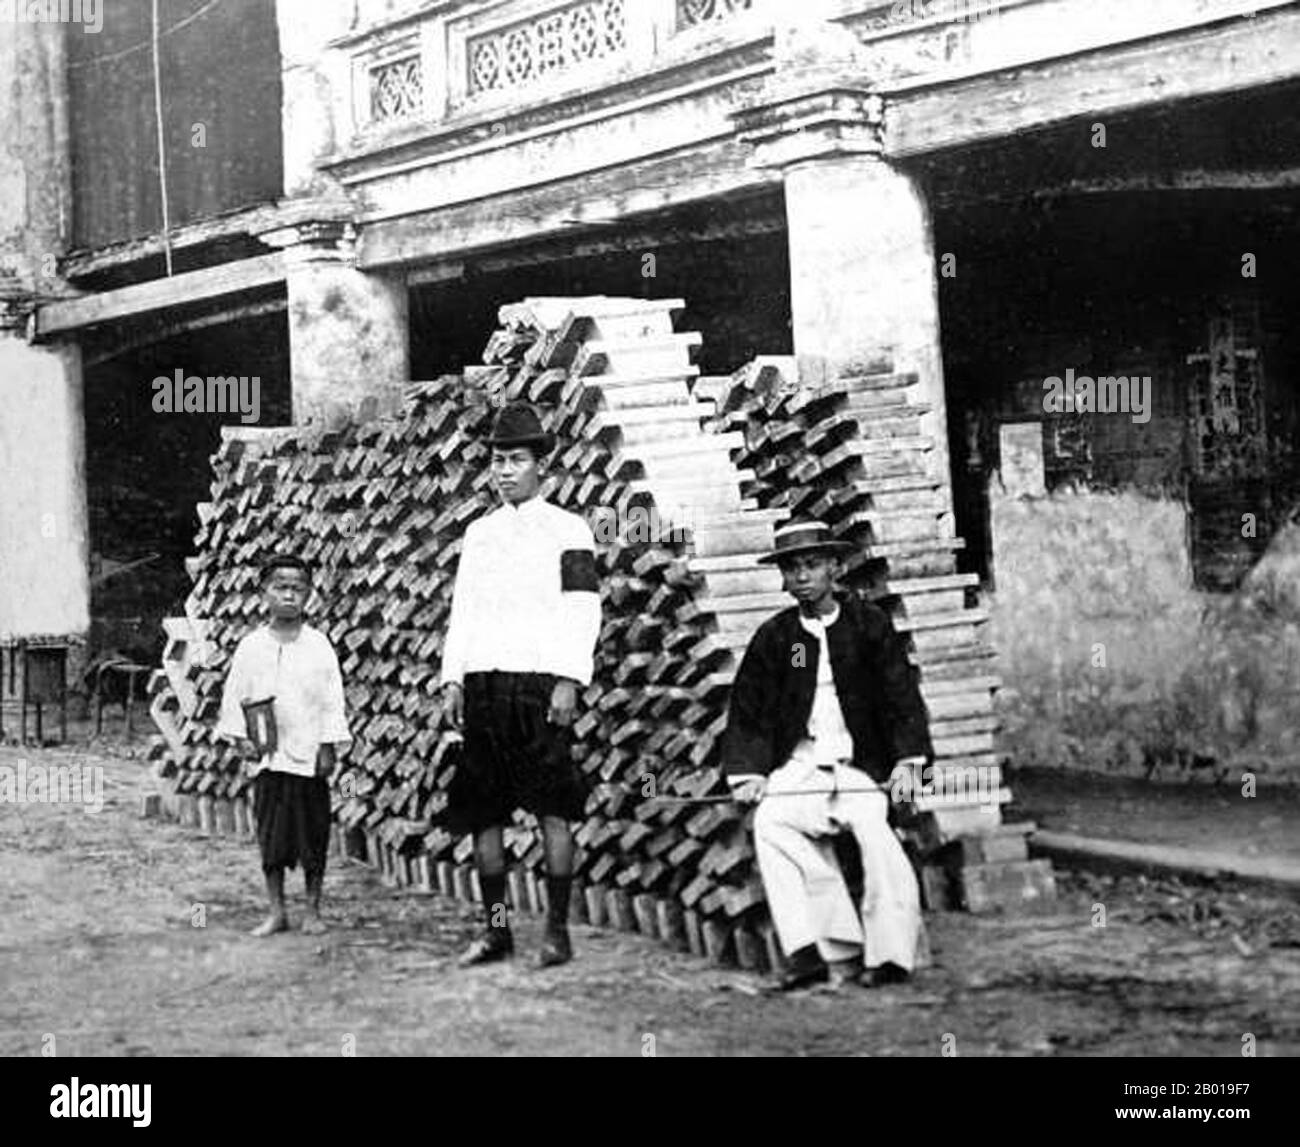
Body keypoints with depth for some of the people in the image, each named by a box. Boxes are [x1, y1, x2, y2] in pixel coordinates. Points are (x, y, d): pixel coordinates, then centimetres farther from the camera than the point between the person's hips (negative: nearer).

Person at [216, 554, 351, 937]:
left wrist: (329, 747, -4)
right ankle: (276, 912, 13)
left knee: (314, 837, 4)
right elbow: (233, 698, 7)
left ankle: (313, 911, 14)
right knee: (270, 837, 5)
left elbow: (332, 702, 0)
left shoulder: (318, 646, 0)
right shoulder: (250, 646, 3)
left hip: (310, 757, -1)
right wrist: (242, 739, -2)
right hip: (267, 757, 1)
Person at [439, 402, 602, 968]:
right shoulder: (479, 532, 17)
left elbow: (582, 613, -4)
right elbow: (462, 611, 17)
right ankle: (496, 927, 12)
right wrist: (452, 679, 8)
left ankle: (557, 930, -1)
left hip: (541, 683, -5)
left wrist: (569, 682, -13)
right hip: (482, 686, 5)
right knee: (480, 811, 4)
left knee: (553, 809, -6)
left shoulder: (567, 530, 2)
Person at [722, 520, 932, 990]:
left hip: (862, 767, -1)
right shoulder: (773, 636, 9)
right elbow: (748, 709, 11)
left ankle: (888, 954, -22)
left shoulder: (869, 624, 5)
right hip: (797, 767, 1)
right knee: (770, 823, -29)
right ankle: (837, 949, -30)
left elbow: (901, 696, 3)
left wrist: (908, 760, -7)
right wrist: (749, 772, -1)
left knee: (874, 829, -30)